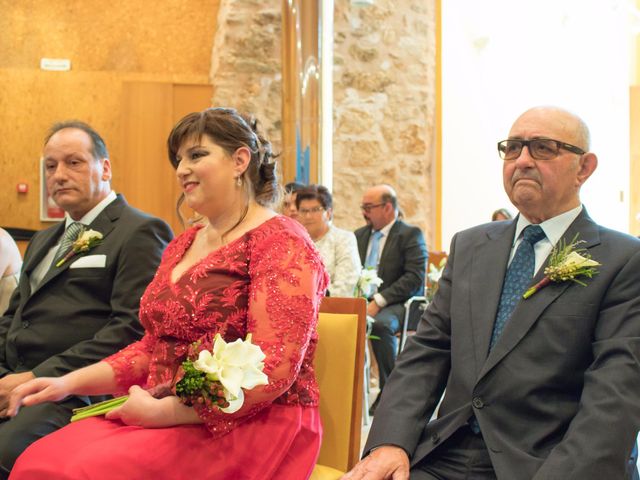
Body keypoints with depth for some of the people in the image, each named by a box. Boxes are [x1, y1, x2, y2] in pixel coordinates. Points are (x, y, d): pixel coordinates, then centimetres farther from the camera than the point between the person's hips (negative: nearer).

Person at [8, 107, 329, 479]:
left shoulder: (282, 243, -10)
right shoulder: (182, 246, 16)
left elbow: (274, 369, -19)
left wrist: (163, 411, -17)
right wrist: (72, 382, 8)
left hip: (250, 425, -7)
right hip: (161, 414, 7)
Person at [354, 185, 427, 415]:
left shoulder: (411, 234, -1)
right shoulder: (360, 235, 19)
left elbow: (415, 278, -12)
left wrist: (379, 301, -20)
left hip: (396, 304, -5)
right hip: (362, 301, 5)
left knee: (381, 325, -36)